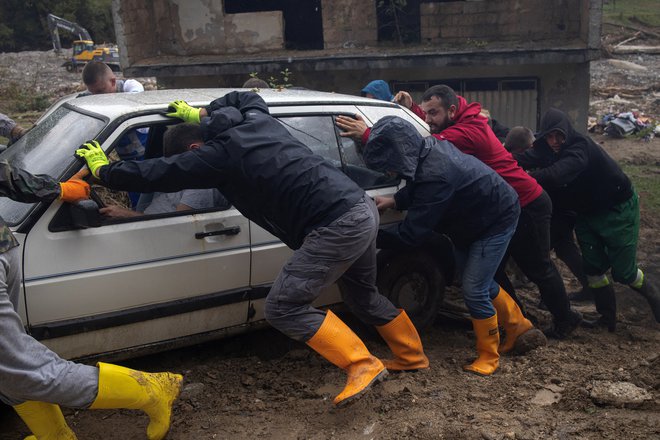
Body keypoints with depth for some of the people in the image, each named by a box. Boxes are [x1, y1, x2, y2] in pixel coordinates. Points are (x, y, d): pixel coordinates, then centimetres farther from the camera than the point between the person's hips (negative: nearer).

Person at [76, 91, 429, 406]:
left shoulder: (220, 152, -7)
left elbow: (160, 174, -2)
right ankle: (411, 355, 46)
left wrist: (103, 171, 12)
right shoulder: (256, 118, 15)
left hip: (336, 226, -9)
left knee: (283, 308, -4)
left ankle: (363, 367, -1)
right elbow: (245, 97, 40)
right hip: (362, 208, 10)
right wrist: (201, 114, 38)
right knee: (361, 294, 29)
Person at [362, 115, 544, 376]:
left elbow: (412, 234, -35)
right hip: (472, 220, 9)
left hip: (496, 221, -9)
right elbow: (418, 186, 9)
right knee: (481, 283, 19)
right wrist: (395, 201, -9)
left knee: (474, 290, -9)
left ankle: (488, 357, 11)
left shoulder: (435, 175, -40)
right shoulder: (428, 149, -13)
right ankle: (519, 326, 40)